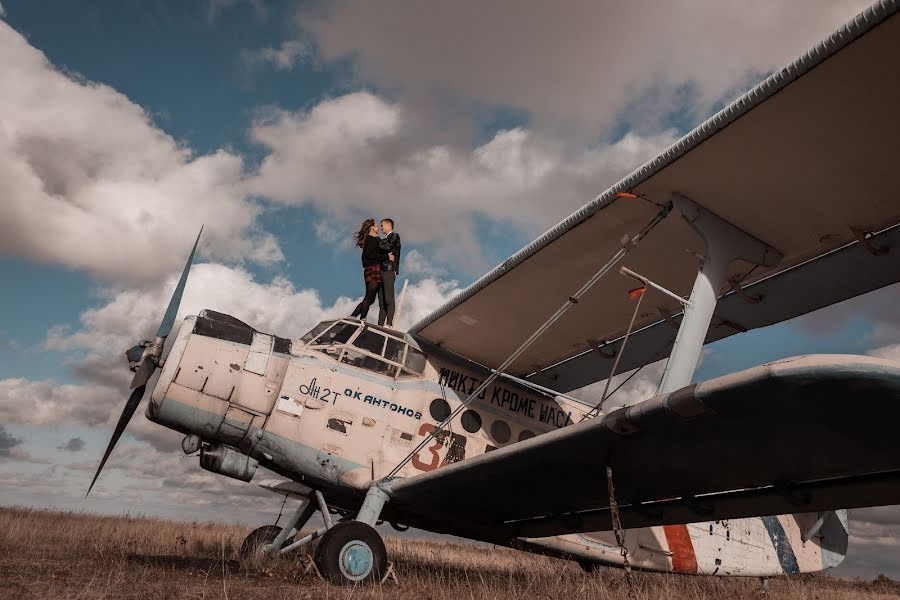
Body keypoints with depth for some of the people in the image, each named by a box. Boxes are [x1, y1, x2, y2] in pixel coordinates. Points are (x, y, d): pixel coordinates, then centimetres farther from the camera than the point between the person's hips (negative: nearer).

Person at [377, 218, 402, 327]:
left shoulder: (394, 236, 4)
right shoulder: (385, 240, 26)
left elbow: (387, 247, -15)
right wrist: (387, 254, -8)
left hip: (389, 270, -8)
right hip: (382, 271, 8)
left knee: (389, 299, -13)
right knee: (381, 301, 3)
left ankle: (389, 324, -17)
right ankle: (380, 324, 1)